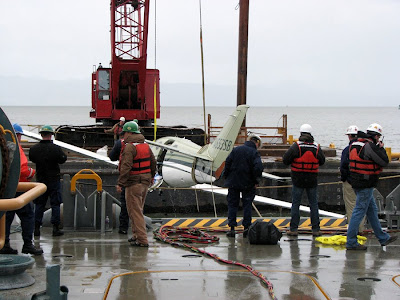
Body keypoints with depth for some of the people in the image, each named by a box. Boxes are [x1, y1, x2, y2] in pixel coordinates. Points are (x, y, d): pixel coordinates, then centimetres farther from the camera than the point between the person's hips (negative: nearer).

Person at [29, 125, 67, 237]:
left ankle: (36, 228, 10)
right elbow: (63, 159, -4)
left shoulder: (34, 148, -6)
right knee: (55, 204, 4)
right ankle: (55, 228, 3)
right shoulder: (56, 148, -15)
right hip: (54, 179, -3)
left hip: (40, 179, 3)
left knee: (39, 204, 11)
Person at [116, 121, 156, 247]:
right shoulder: (146, 145, 9)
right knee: (138, 209, 20)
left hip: (133, 183, -8)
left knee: (135, 212, -4)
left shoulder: (129, 147, -16)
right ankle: (136, 234, 28)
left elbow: (126, 166, -23)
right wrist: (151, 176, 33)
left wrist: (120, 183, -22)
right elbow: (153, 162, 18)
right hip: (145, 182, 8)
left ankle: (142, 240, -6)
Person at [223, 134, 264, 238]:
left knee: (232, 204, 8)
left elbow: (227, 163, 0)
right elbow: (258, 167, -18)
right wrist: (255, 181, -6)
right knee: (247, 205, 9)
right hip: (248, 184, -2)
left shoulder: (236, 150, 3)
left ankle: (232, 228, 4)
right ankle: (246, 227, 7)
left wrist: (226, 177, 8)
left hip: (233, 183, 2)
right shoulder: (254, 153, -7)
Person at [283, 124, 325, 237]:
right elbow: (322, 161, 10)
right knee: (314, 204, 10)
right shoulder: (317, 147, -1)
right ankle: (316, 229, 10)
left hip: (298, 180, -2)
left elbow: (285, 160, -10)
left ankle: (293, 229, 5)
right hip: (312, 180, 2)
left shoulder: (296, 146, -10)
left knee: (295, 204, 5)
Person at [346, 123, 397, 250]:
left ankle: (383, 238, 28)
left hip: (356, 182, 10)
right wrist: (381, 148, 2)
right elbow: (385, 161, -15)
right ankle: (351, 242, -1)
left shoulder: (354, 144, 9)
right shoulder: (370, 146, -19)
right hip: (366, 185, -10)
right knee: (359, 212, -5)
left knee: (372, 210, 18)